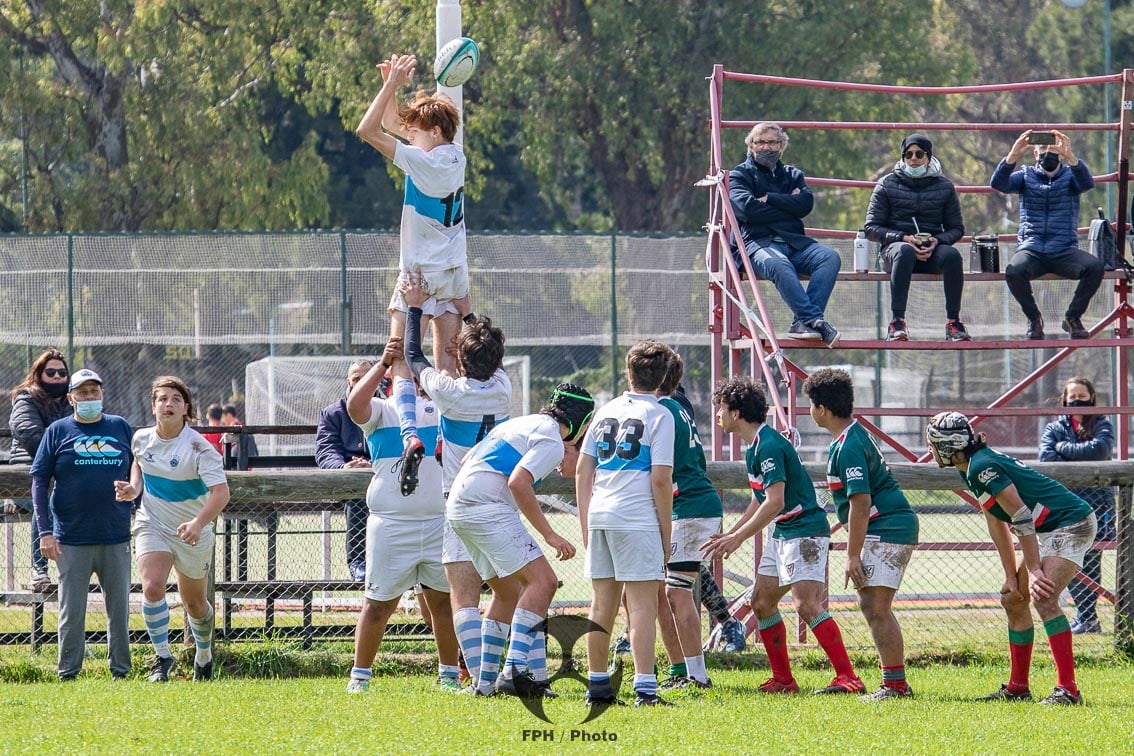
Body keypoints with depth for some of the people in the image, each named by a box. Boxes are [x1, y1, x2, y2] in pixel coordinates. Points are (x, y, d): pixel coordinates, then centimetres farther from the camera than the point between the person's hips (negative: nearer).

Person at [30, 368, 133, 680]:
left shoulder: (121, 428, 9)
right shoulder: (58, 431, 3)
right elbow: (39, 481, 1)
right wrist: (45, 531, -8)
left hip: (116, 538, 2)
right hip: (72, 541, -2)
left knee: (119, 608, 7)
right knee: (72, 611, 0)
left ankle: (120, 672, 16)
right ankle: (68, 675, 6)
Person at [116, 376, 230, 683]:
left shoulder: (197, 447, -19)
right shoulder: (142, 439, -5)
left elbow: (221, 491, -28)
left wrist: (198, 523, -43)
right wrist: (134, 488, 0)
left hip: (192, 533, -2)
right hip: (152, 526, 2)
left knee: (195, 604, 14)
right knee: (152, 586, -24)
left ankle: (204, 653, 42)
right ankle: (162, 657, -13)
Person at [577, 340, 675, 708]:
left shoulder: (606, 411, 13)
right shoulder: (659, 416, -4)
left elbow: (582, 471, 14)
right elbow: (661, 479, -10)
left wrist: (586, 525, 18)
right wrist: (666, 532, -3)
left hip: (599, 515, 6)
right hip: (637, 519, -6)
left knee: (602, 604, 13)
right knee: (643, 605, -6)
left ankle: (597, 685, 18)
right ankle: (645, 688, -13)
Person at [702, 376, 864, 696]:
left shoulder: (769, 446, -18)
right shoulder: (754, 446, 14)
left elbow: (775, 502, -24)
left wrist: (739, 537, -19)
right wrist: (729, 534, 22)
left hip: (805, 531, -11)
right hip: (783, 533, 11)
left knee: (807, 604, -19)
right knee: (762, 601, 10)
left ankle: (848, 678, -22)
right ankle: (783, 680, 15)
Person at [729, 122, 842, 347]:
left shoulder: (793, 175, 26)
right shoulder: (740, 174, 15)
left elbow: (805, 204, 5)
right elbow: (748, 209, -5)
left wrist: (769, 200, 0)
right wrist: (787, 205, 3)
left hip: (795, 243, 4)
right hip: (759, 242, -4)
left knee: (830, 257, -27)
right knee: (779, 265, -39)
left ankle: (803, 322, -38)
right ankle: (814, 320, -45)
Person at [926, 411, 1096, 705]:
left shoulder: (983, 467, -21)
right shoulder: (972, 469, 9)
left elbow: (1021, 517, -24)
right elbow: (996, 523, 13)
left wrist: (1034, 571, -24)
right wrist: (1012, 576, 10)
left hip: (1071, 524, -11)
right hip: (1048, 531, 11)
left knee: (1043, 598, -24)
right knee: (1013, 598, 13)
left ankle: (1068, 689, -28)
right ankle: (1017, 687, 20)